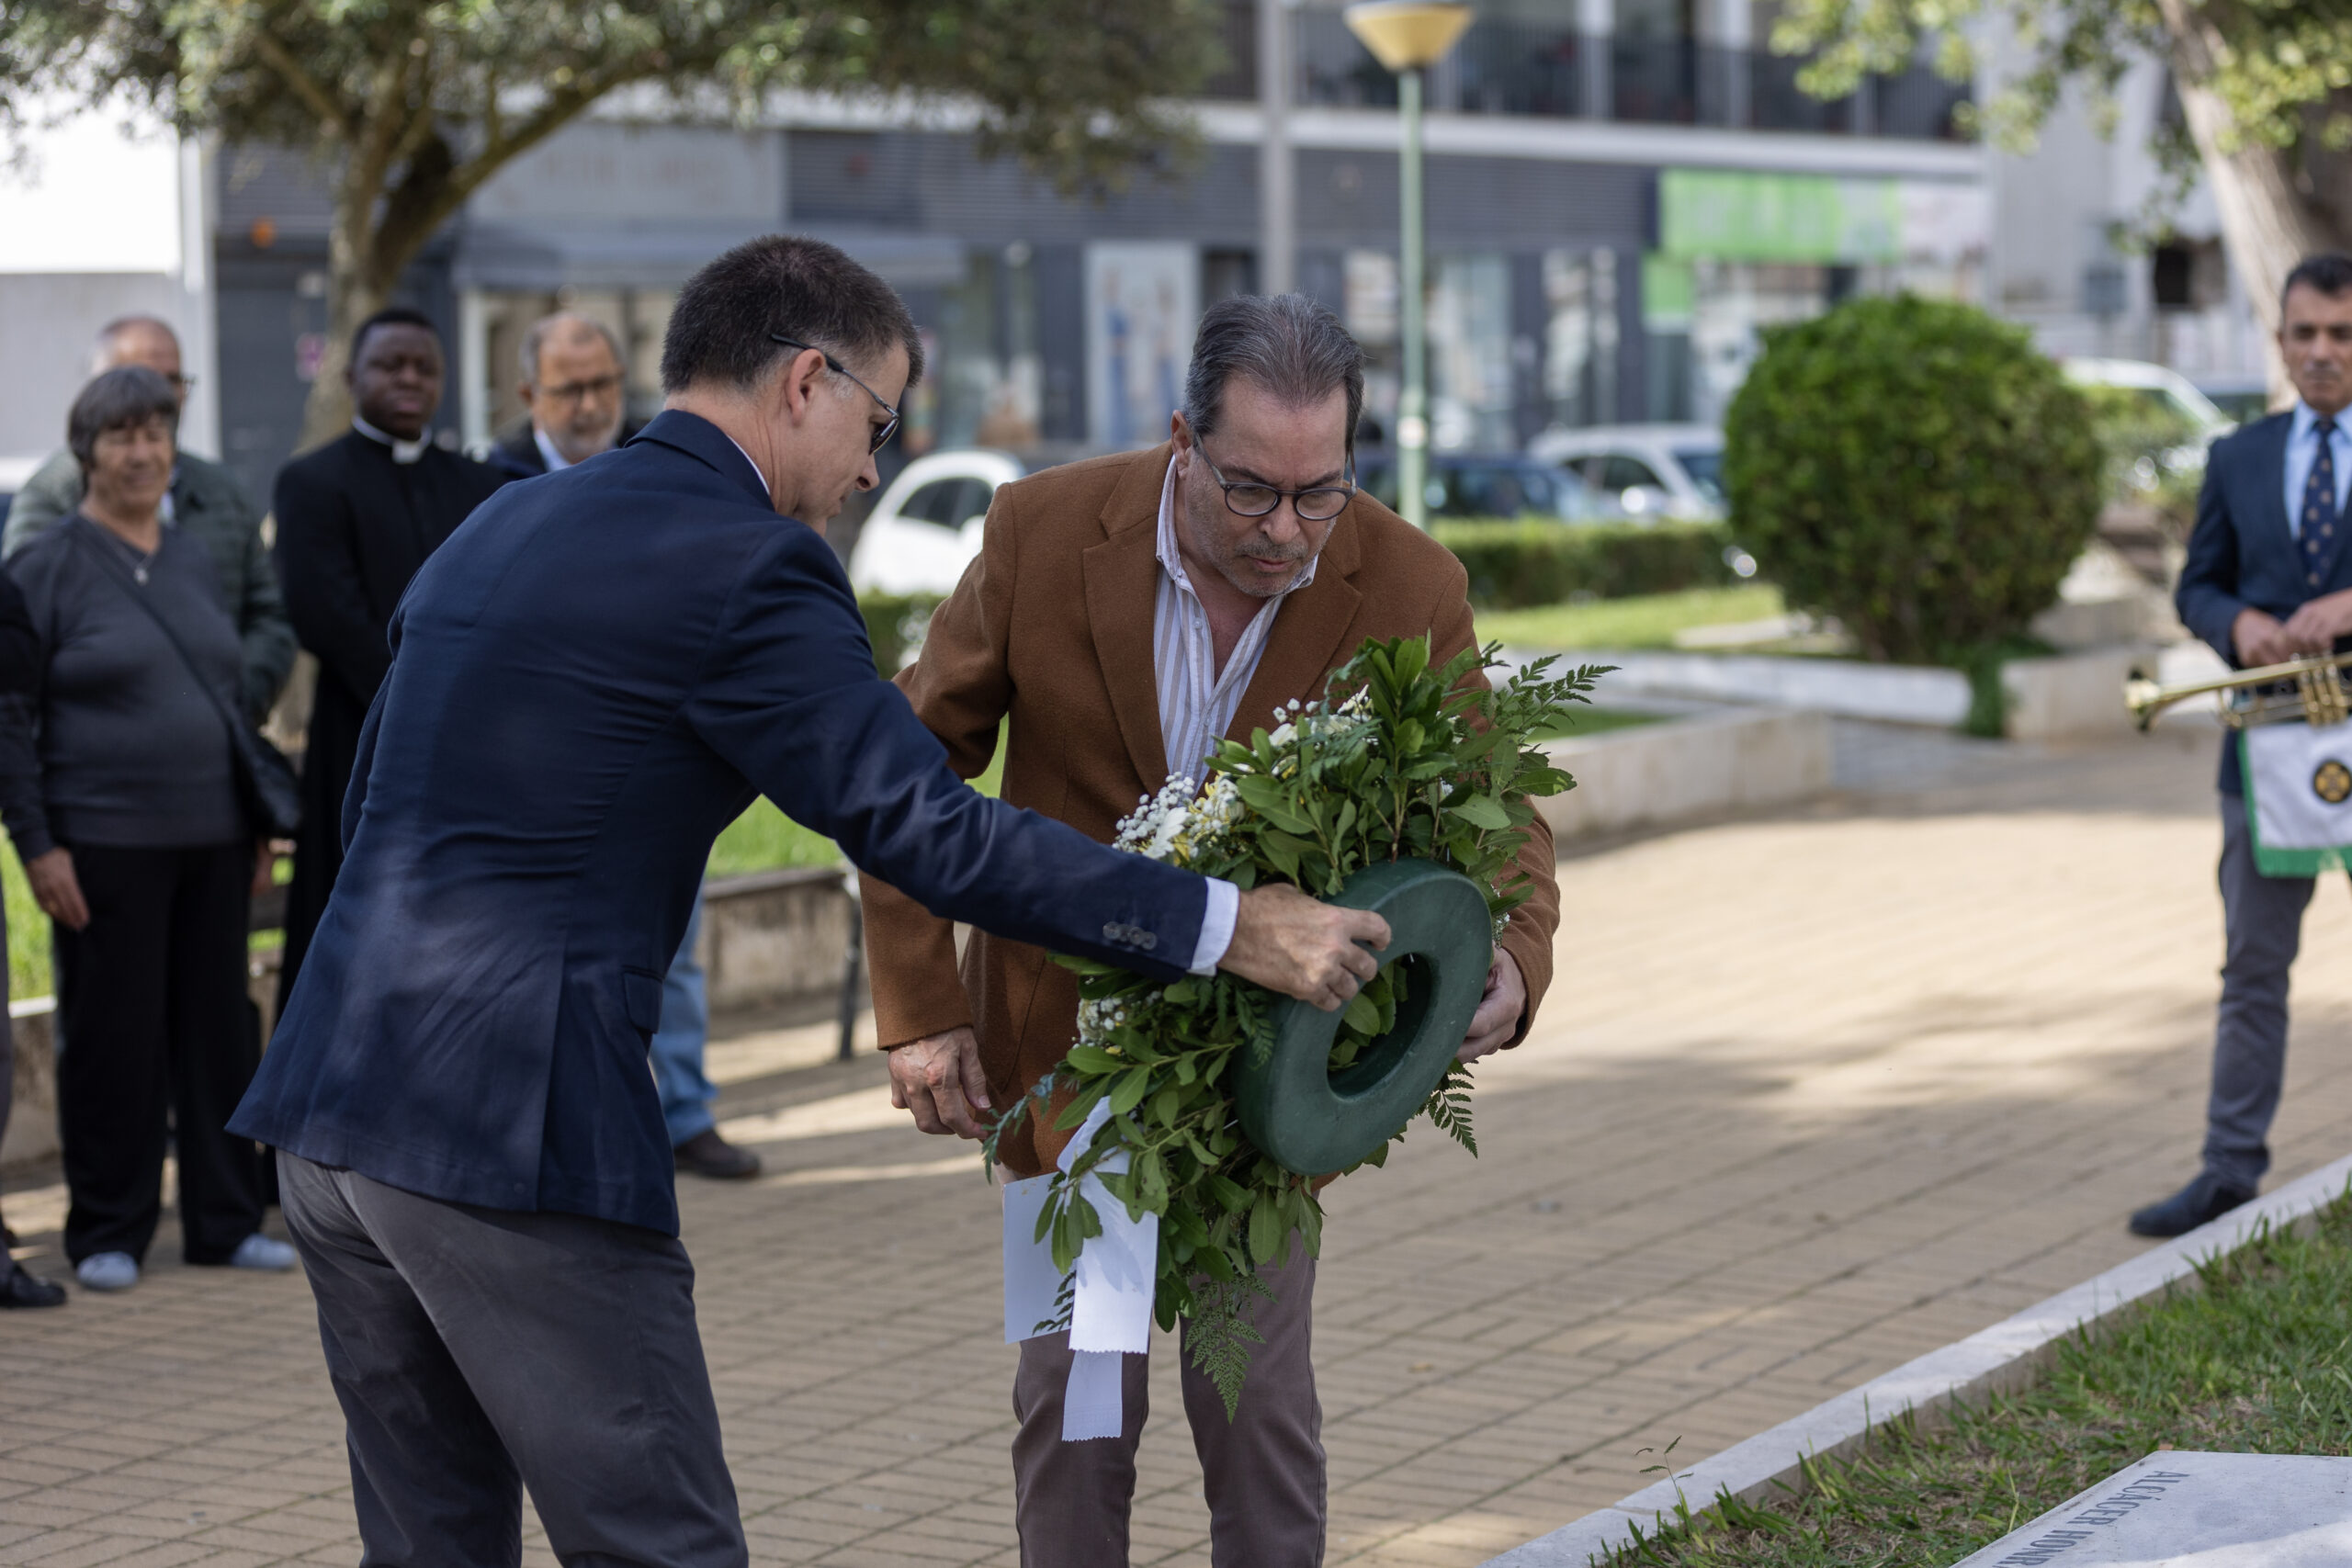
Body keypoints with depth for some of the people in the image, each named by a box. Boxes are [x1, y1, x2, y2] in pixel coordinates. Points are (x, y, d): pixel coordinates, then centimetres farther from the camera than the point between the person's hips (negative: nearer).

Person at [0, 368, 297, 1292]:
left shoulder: (193, 561, 13)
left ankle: (224, 1222, 17)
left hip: (211, 836, 5)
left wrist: (258, 819, 15)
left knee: (216, 1027, 8)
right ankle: (107, 1234, 11)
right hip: (104, 843, -5)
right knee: (112, 1036, 0)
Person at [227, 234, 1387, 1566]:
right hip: (507, 1126, -9)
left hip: (332, 1103, 9)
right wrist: (1230, 928, -12)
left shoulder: (502, 525, 17)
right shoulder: (747, 568, -10)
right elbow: (929, 831, -15)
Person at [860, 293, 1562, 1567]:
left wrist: (1510, 959, -31)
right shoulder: (1042, 534, -16)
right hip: (1066, 1029, 0)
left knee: (1258, 1400, 3)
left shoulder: (1408, 589, -16)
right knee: (1074, 1395, 6)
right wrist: (918, 1011, -8)